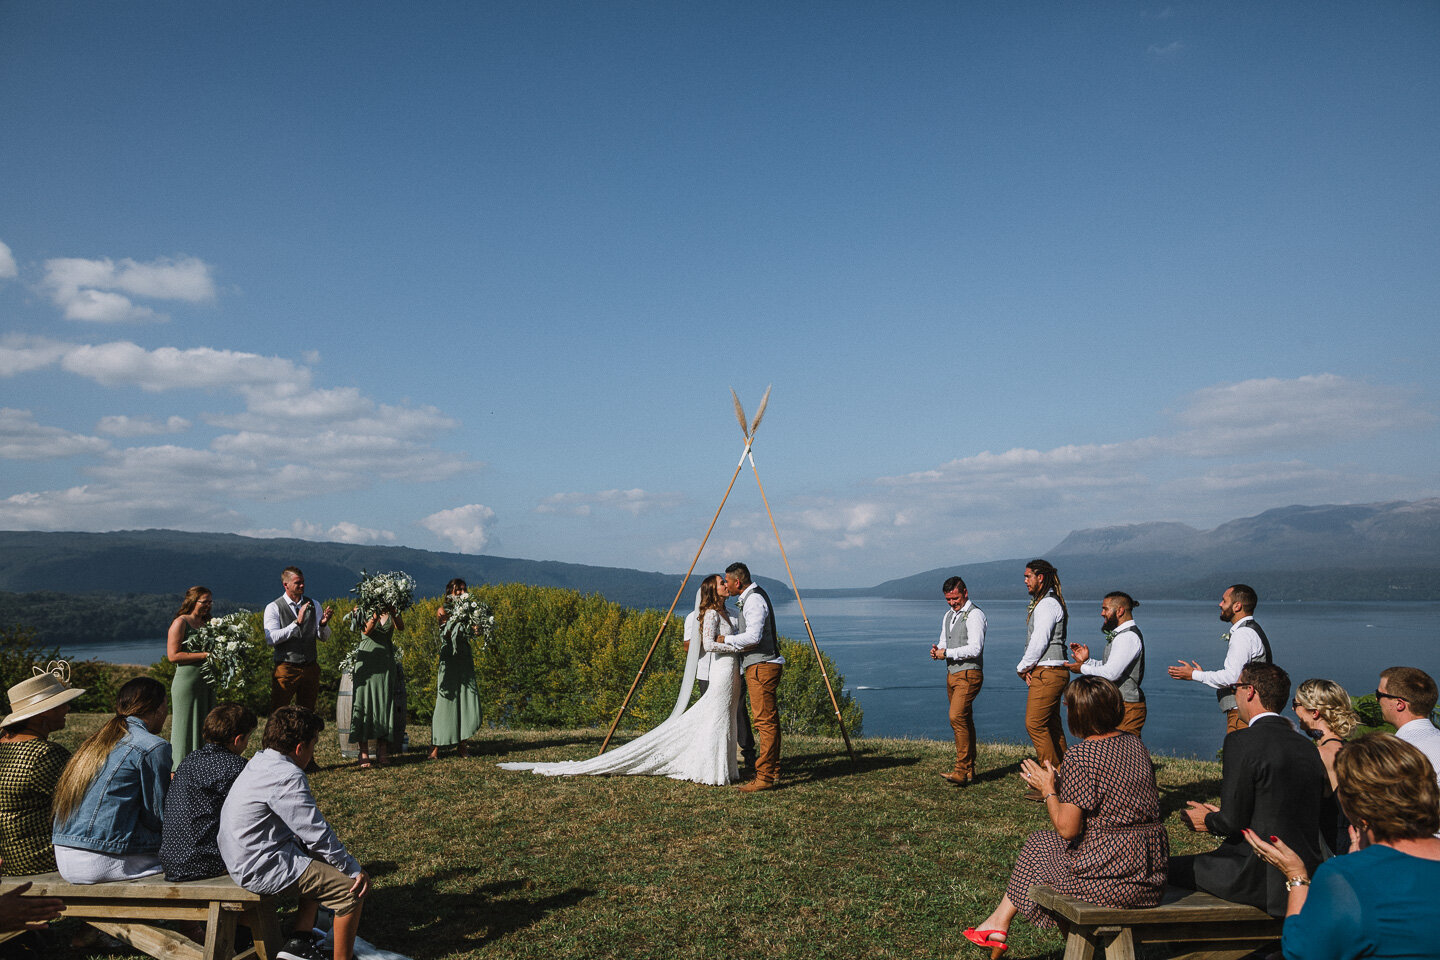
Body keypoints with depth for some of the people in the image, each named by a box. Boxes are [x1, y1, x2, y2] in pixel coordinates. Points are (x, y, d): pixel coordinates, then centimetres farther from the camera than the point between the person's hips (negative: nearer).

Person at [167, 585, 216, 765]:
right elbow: (173, 655, -13)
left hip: (207, 683, 7)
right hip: (187, 682, -7)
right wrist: (204, 655, -16)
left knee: (206, 728, 8)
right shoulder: (180, 622, -5)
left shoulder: (207, 623, 14)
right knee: (186, 729, -4)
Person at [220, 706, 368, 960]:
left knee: (321, 859, 26)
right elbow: (318, 834, -20)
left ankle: (300, 939, 21)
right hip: (262, 869, -11)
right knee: (352, 887, -11)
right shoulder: (287, 778, -23)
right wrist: (355, 869, -9)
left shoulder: (260, 762, 8)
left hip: (242, 858, 11)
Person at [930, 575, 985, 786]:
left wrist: (947, 653, -15)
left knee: (957, 717, -19)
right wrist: (937, 650, 0)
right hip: (952, 674, 8)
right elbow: (944, 644, 24)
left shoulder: (974, 614, -9)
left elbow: (974, 649, -18)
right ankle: (969, 770, 17)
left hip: (968, 675, -8)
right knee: (965, 721, 11)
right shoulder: (948, 617, 18)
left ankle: (961, 770, -19)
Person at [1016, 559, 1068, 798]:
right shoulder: (1040, 603, 19)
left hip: (1047, 672, -10)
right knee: (1052, 726, 12)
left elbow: (1039, 641, -18)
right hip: (1048, 672, 10)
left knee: (1035, 723, -10)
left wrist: (1023, 667, -6)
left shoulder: (1048, 604, -13)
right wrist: (1027, 667, 6)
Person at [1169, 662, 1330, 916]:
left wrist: (1209, 821, 9)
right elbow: (1319, 816, 16)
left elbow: (1233, 822, -16)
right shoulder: (1306, 745, 7)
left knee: (1175, 868, 6)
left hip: (1262, 878, -8)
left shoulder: (1241, 742, -16)